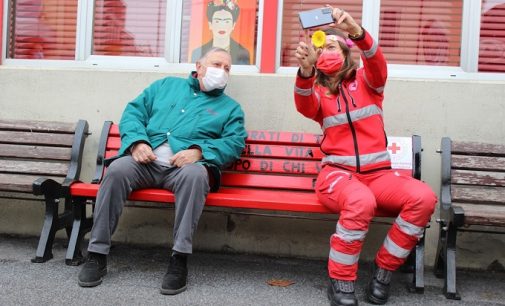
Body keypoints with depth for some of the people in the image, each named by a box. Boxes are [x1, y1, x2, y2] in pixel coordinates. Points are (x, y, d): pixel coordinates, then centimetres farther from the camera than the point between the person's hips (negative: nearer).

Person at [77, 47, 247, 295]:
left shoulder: (230, 107, 20)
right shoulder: (166, 85, 25)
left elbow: (235, 143, 3)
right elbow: (134, 112, 17)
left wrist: (199, 151, -14)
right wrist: (137, 141, -5)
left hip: (185, 167, -2)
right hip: (146, 161, 2)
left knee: (195, 174, -37)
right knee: (117, 169, -29)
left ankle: (180, 259, -32)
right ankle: (97, 254, -20)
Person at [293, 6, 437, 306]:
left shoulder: (366, 80, 11)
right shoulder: (318, 92, 9)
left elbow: (378, 65, -14)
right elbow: (304, 107, -16)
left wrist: (357, 31, -35)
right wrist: (305, 70, -37)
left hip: (378, 172, 2)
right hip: (338, 172, -2)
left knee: (424, 197, -26)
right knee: (360, 202, -37)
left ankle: (384, 270, -8)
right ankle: (341, 280, -17)